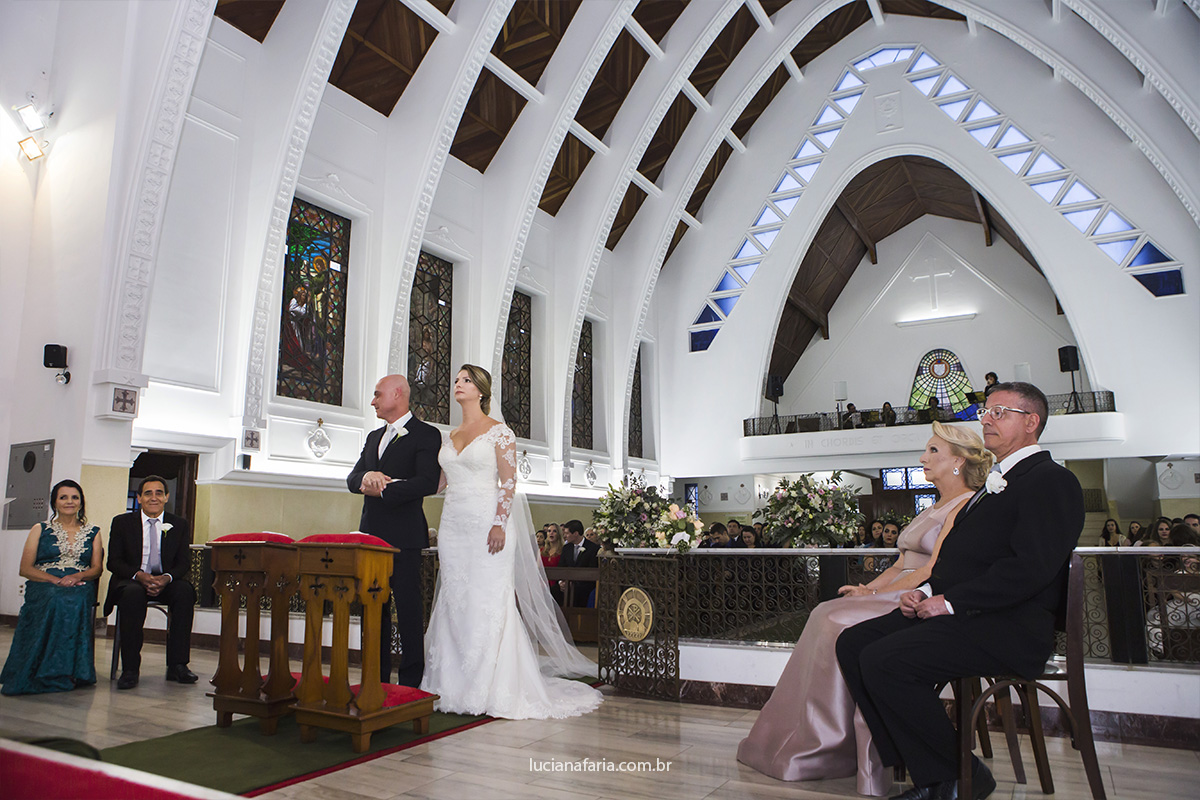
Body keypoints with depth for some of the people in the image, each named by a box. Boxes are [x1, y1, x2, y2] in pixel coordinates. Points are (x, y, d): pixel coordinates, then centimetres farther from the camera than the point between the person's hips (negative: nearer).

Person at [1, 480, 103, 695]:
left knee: (76, 601, -36)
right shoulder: (40, 530, 16)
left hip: (80, 588, 1)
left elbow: (97, 568, 11)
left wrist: (77, 576, -12)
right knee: (55, 600, -36)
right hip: (43, 587, -1)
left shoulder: (92, 532, 19)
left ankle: (69, 669, -30)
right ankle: (52, 671, -31)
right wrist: (55, 580, -11)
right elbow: (25, 569, 6)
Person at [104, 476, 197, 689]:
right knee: (133, 593, -37)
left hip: (166, 581, 1)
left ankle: (177, 665, -26)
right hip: (131, 580, -1)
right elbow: (114, 561, 0)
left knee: (185, 591, -32)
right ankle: (130, 668, -31)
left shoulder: (180, 524, 9)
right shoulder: (122, 522, 7)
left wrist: (166, 578, -20)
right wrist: (139, 575, -20)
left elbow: (184, 563, 4)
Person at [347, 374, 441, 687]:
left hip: (404, 536, -7)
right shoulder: (373, 437, 20)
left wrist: (382, 489, -14)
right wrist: (366, 477, -11)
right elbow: (352, 479, 12)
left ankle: (411, 682, 5)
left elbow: (428, 482, -16)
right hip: (372, 534, 7)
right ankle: (377, 681, 22)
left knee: (409, 611, -3)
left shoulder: (426, 434, -4)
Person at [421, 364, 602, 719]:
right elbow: (437, 481, 16)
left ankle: (490, 690, 6)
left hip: (486, 524, -6)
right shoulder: (450, 436, 16)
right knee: (454, 602, 7)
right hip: (453, 525, 6)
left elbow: (509, 481, -9)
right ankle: (454, 687, 16)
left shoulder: (499, 431, -3)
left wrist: (500, 524, -18)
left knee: (489, 602, -4)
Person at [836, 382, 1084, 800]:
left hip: (1008, 625, -10)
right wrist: (925, 590, 5)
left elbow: (1030, 568, -19)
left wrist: (951, 602, -18)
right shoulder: (997, 484, 25)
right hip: (955, 613, 10)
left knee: (884, 661, -26)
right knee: (852, 643, -5)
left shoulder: (1052, 481, -6)